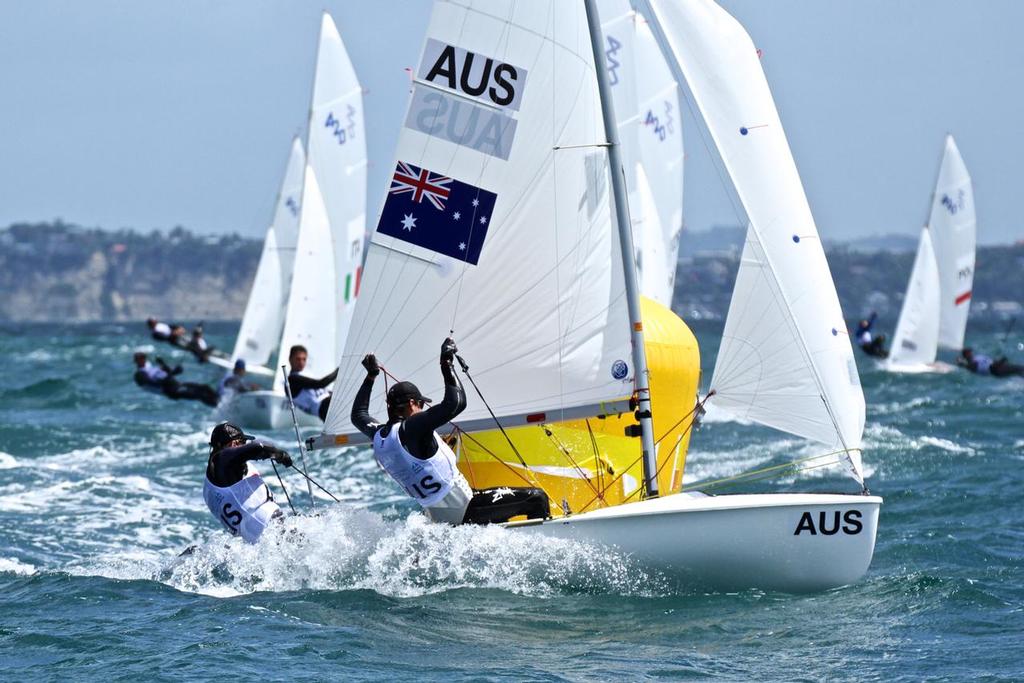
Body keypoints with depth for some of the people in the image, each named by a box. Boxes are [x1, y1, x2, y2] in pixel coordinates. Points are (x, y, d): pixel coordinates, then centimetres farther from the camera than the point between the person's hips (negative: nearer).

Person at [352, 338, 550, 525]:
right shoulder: (412, 428, -18)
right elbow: (456, 403, -27)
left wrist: (370, 377, 35)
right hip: (464, 511, -9)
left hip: (439, 518, 9)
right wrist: (447, 364, -17)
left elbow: (359, 415, 30)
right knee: (536, 499, -8)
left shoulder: (379, 436, 7)